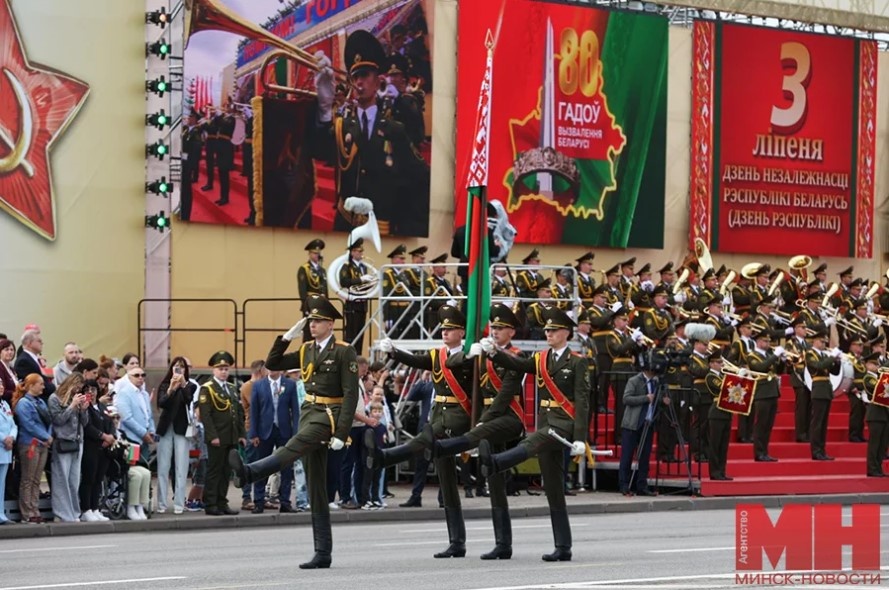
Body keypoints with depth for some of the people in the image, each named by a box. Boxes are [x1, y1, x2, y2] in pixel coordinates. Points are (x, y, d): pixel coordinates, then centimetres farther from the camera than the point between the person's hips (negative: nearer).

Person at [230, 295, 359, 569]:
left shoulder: (344, 352, -6)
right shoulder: (307, 350, 14)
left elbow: (351, 394, -12)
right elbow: (272, 364, 15)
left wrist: (341, 433, -19)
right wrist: (287, 337, 3)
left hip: (329, 415, -7)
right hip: (309, 412, 7)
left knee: (294, 447, -33)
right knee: (316, 487, 4)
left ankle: (248, 473, -59)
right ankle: (322, 554, 5)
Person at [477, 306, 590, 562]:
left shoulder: (577, 362, -2)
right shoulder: (541, 359, 16)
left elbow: (582, 402, -8)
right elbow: (515, 364, 0)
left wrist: (580, 438, -17)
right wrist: (494, 352, -20)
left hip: (565, 421, -7)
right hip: (546, 421, 7)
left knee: (533, 442, -37)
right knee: (553, 490, 5)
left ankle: (495, 463, -64)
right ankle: (563, 548, 7)